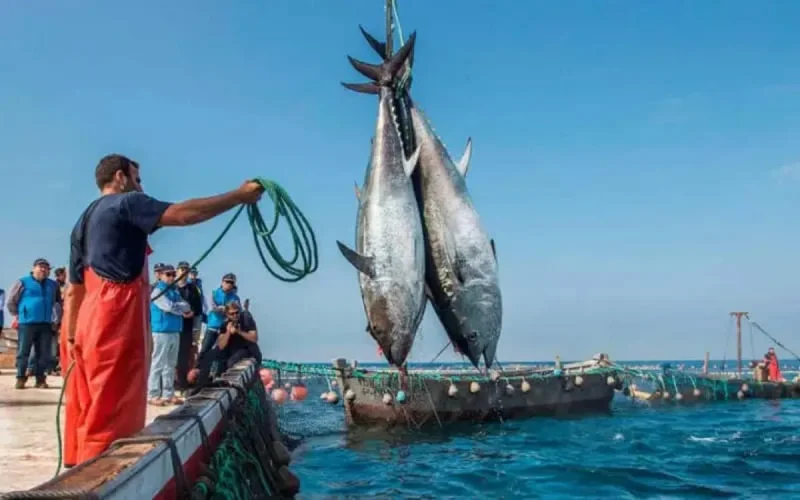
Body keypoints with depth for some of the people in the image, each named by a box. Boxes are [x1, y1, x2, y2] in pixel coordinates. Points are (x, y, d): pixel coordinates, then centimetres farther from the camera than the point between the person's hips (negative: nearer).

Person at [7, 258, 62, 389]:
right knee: (23, 352, -1)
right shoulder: (23, 282, 2)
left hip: (46, 324, 3)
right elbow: (11, 301, 7)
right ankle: (21, 378, 7)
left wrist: (56, 315, 16)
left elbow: (59, 301, 26)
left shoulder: (53, 285, 13)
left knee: (44, 354, 2)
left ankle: (40, 379, 10)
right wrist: (18, 315, 9)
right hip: (27, 323, -3)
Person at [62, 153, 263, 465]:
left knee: (89, 411, 10)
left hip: (93, 320, 9)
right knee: (111, 414, -9)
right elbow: (182, 214, -17)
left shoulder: (84, 221, 25)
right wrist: (240, 195, -12)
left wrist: (72, 338, 22)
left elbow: (74, 289, 23)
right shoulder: (126, 203, -1)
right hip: (117, 318, -9)